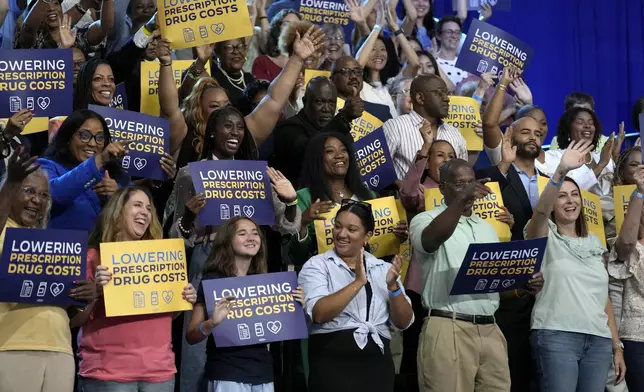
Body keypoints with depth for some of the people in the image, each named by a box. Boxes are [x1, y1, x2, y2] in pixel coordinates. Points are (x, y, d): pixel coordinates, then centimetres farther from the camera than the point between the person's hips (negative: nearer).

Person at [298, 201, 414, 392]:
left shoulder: (383, 268, 10)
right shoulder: (316, 265, 1)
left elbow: (404, 322, 6)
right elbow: (319, 313, -14)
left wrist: (393, 286, -9)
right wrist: (358, 282, -19)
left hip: (377, 363, 3)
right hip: (333, 362, -3)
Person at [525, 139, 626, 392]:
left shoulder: (594, 243, 19)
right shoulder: (545, 235, 4)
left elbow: (604, 298, 19)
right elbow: (540, 211, -20)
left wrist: (617, 346, 14)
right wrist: (561, 171, -34)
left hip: (599, 340, 5)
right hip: (556, 336, -5)